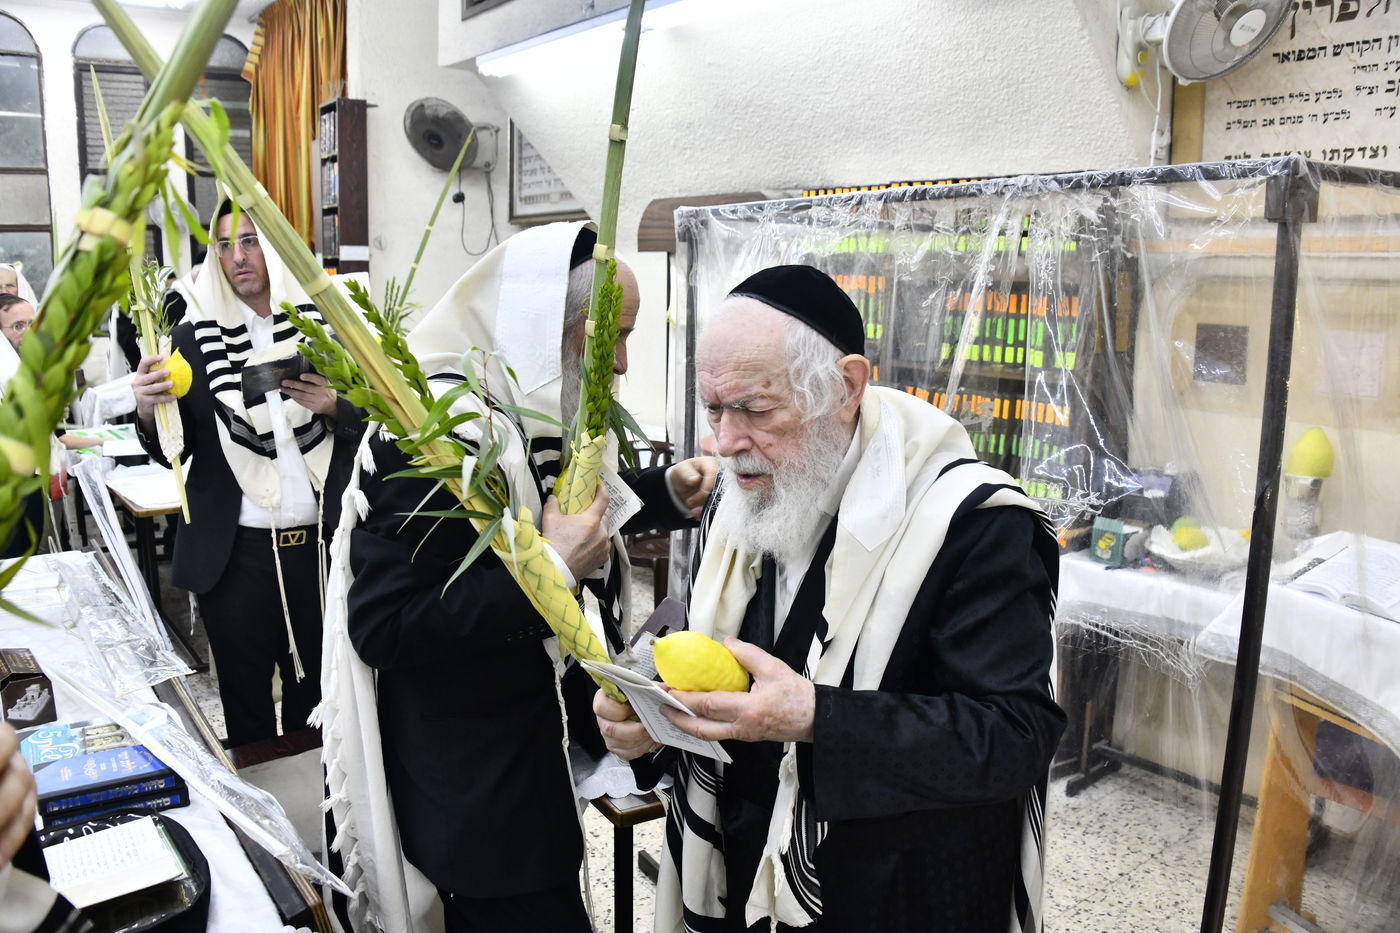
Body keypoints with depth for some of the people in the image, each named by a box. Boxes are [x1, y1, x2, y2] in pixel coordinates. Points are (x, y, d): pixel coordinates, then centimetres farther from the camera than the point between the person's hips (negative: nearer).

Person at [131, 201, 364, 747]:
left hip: (321, 543, 0)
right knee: (244, 700, 9)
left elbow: (366, 426, 6)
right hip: (235, 551, 0)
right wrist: (148, 410, -16)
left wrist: (333, 407, -15)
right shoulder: (195, 338, 2)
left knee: (316, 691, 13)